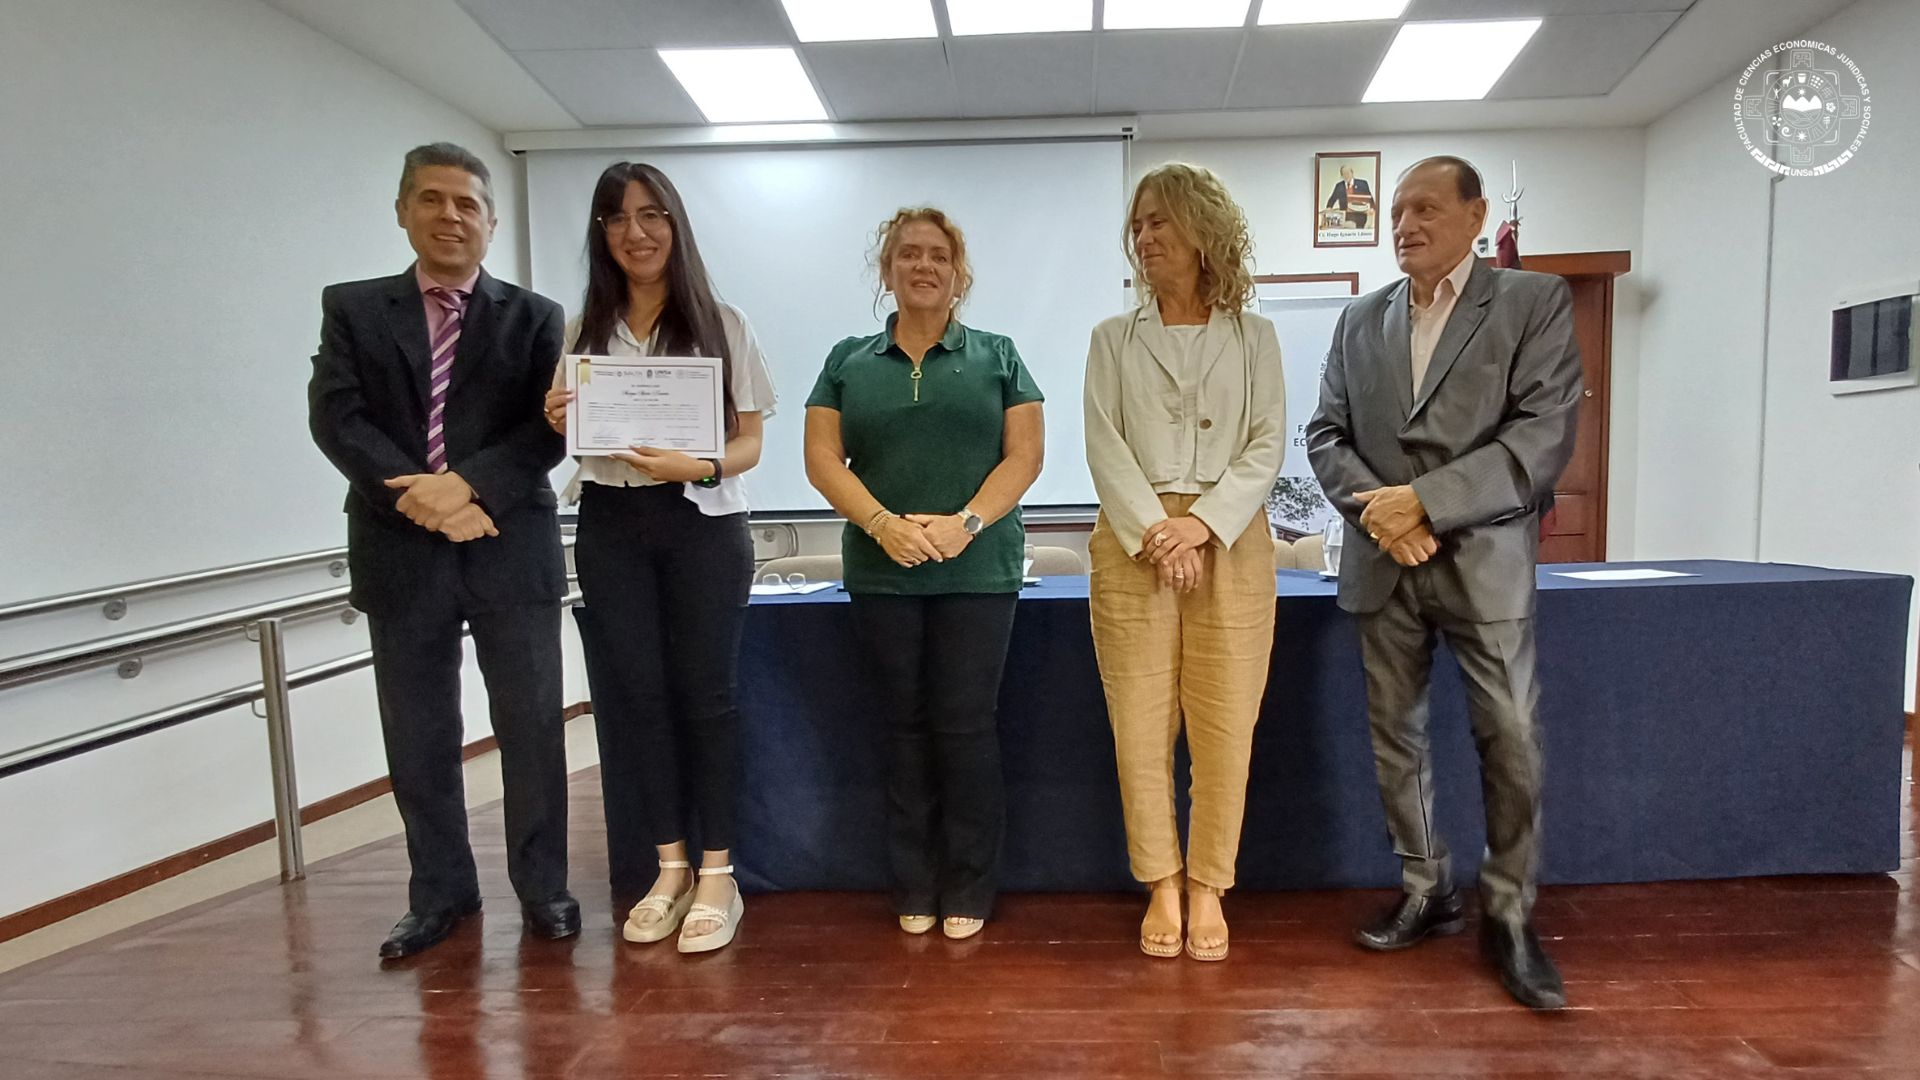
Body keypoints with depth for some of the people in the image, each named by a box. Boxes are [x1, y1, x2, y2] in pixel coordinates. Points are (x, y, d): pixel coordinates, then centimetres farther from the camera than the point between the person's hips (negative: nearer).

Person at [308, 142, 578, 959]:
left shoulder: (532, 317, 6)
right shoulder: (352, 309, 9)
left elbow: (547, 429, -4)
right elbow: (334, 417, -3)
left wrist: (468, 486, -18)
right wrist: (414, 496, -17)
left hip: (510, 549, -1)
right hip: (400, 550, 1)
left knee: (531, 726, 5)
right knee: (417, 734, 10)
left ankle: (541, 885, 20)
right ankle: (441, 891, 26)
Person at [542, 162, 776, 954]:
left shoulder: (721, 324, 1)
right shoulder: (581, 331, 9)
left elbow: (749, 444, -1)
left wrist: (698, 466, -21)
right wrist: (558, 423, -8)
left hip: (704, 523, -3)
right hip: (611, 526, 3)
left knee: (704, 694, 2)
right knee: (635, 695, 6)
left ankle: (717, 875, 15)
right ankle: (669, 869, 21)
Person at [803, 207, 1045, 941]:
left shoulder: (996, 356, 7)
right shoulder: (848, 362, 11)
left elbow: (1025, 453, -1)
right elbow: (822, 458, 2)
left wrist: (967, 522, -16)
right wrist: (883, 523, -13)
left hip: (979, 572, -1)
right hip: (883, 574, 2)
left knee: (965, 725, 1)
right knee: (906, 725, 8)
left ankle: (968, 890, 15)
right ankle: (914, 888, 21)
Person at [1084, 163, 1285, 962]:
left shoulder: (1253, 337, 11)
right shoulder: (1113, 338, 11)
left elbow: (1267, 445, 1)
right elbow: (1104, 447, 1)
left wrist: (1202, 523, -13)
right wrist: (1153, 529, -13)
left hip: (1230, 542, 0)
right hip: (1134, 543, 0)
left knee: (1225, 727, 1)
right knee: (1141, 724, 1)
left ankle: (1208, 889, 16)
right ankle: (1162, 888, 16)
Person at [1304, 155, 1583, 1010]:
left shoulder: (1535, 302, 0)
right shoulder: (1361, 320, 12)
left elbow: (1544, 436, -10)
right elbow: (1326, 435, 8)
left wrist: (1423, 500, -17)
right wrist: (1376, 510, -10)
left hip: (1482, 558, -3)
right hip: (1383, 563, 4)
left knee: (1510, 740, -1)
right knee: (1396, 738, 9)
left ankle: (1508, 914, 17)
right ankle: (1426, 892, 25)